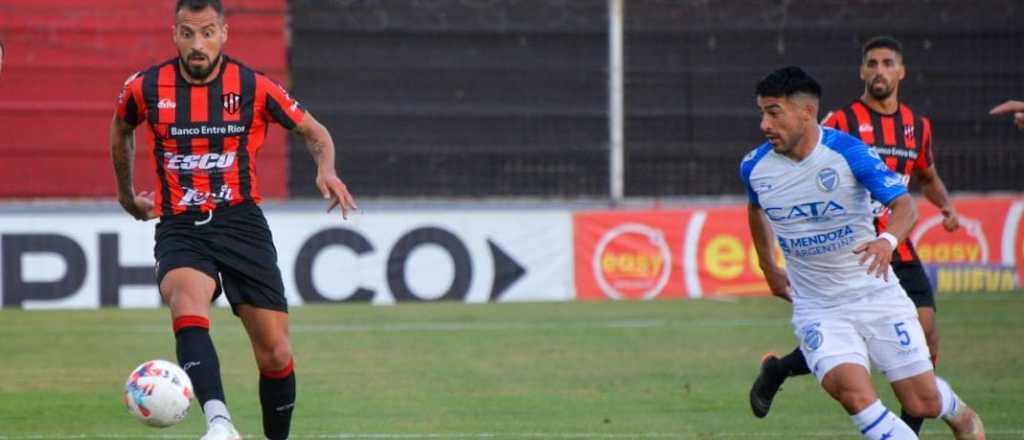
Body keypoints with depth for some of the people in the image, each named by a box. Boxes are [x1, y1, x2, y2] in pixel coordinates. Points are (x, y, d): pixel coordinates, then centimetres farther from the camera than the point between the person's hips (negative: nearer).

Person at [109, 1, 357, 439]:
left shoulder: (253, 87, -4)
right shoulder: (146, 88, -1)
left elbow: (313, 131, 10)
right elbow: (121, 129, 23)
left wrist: (326, 169, -10)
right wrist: (126, 194, 29)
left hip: (241, 222, 1)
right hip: (180, 228, -1)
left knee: (276, 355, -1)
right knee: (187, 305, -34)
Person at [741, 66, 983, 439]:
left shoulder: (848, 152, -16)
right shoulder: (755, 167, -4)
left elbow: (904, 205, -20)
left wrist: (887, 240, -41)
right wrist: (769, 269, 22)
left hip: (876, 294, -1)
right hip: (816, 308, 2)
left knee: (923, 403, 4)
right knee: (855, 395, -25)